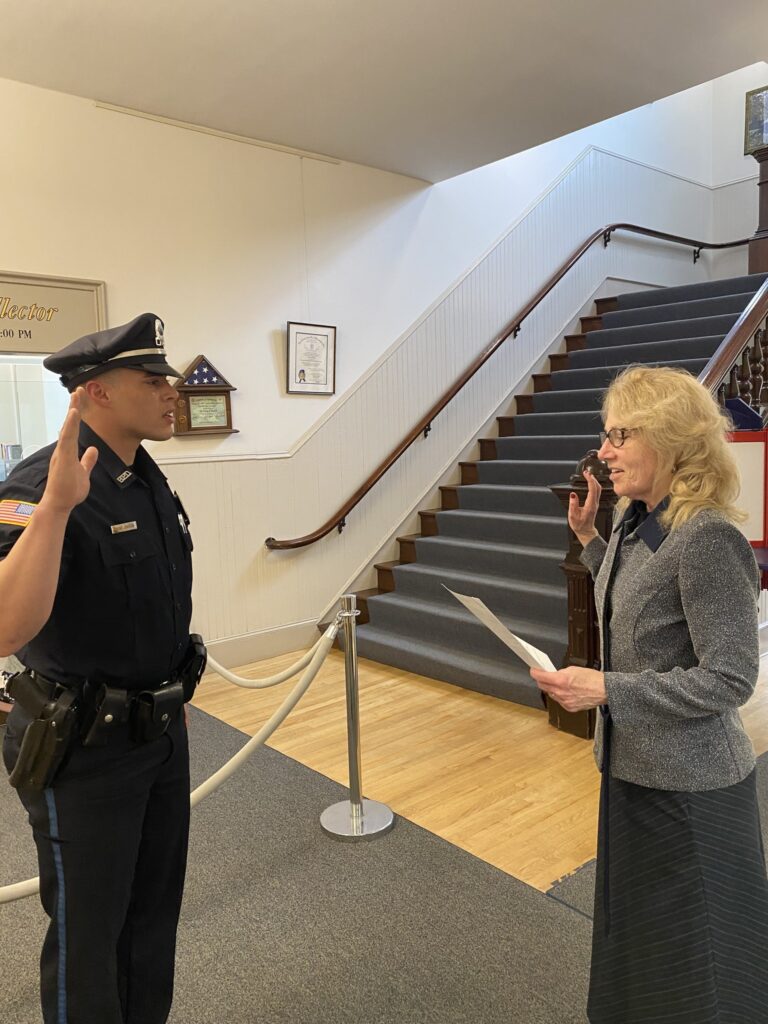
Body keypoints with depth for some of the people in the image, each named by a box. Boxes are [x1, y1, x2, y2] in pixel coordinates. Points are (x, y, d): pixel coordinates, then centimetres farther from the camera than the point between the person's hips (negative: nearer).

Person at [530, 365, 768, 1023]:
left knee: (697, 968, 15)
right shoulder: (636, 522, 1)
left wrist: (606, 689, -25)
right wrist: (590, 538, 5)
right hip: (632, 769, 8)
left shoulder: (708, 537, -25)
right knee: (636, 933, 28)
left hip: (690, 787, -8)